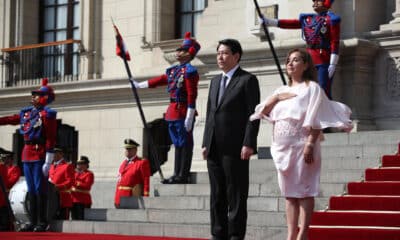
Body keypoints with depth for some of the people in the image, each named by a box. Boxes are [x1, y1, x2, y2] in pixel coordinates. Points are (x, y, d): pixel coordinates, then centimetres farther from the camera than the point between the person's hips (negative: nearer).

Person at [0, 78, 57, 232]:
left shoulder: (47, 114, -8)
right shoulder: (26, 113, 14)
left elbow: (51, 140, -12)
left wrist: (48, 162, -16)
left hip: (39, 156, -7)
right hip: (26, 155, 7)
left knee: (39, 189, -5)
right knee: (31, 190, 10)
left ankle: (42, 222, 0)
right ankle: (33, 222, 15)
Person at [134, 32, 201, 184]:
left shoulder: (189, 71, -11)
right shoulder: (173, 70, 15)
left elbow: (192, 96, -16)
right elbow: (159, 80, 27)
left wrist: (189, 118, -20)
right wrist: (139, 85, 33)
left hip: (183, 112, -9)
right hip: (173, 112, 9)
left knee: (185, 143, -4)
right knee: (177, 143, 12)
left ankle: (183, 175, -3)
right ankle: (177, 174, 17)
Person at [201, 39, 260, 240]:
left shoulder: (247, 80, -2)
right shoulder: (215, 81, 20)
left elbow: (253, 114, -9)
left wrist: (248, 144, -16)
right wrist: (205, 143, 11)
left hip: (235, 148, -7)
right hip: (214, 149, 7)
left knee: (236, 195, -4)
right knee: (217, 195, 9)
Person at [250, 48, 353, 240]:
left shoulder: (312, 88, -1)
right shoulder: (282, 91, 19)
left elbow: (315, 120, -10)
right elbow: (262, 111, 13)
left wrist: (310, 145, -20)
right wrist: (275, 98, -3)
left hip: (301, 145, -7)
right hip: (282, 148, 7)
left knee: (304, 191, -6)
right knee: (289, 194, 6)